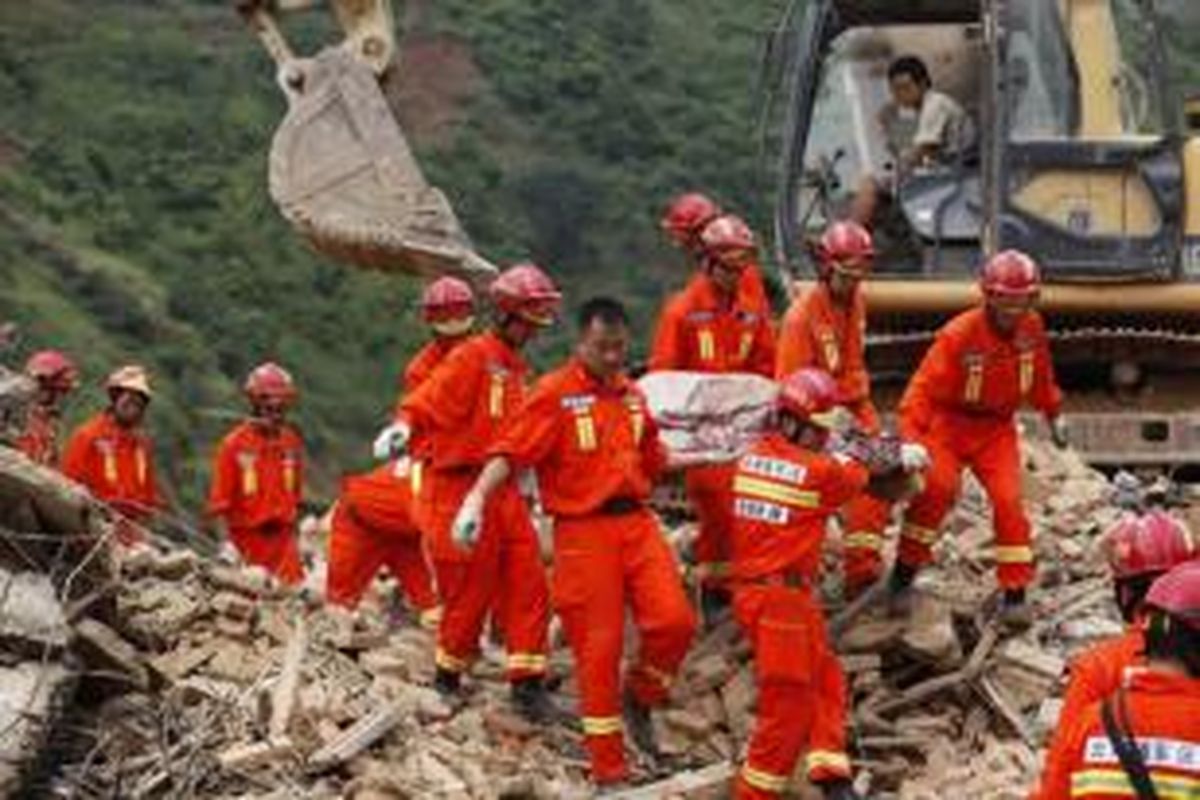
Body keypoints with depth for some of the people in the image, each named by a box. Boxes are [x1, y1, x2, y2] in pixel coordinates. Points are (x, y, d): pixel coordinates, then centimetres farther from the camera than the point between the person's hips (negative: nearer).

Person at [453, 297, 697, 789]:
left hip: (637, 522, 5)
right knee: (599, 648, 0)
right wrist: (477, 497, -29)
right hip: (584, 530, -5)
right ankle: (608, 770, 10)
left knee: (673, 621, -13)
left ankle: (639, 698, 17)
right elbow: (510, 451, -15)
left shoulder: (632, 396, 14)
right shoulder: (555, 393, -6)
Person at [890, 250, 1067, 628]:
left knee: (1008, 501, -9)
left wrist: (1053, 414, 24)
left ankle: (1015, 593, -2)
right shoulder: (958, 335, -24)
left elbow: (1040, 373, 14)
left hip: (997, 429, 4)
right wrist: (910, 441, -38)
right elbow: (924, 388, -28)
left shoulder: (1031, 328, -7)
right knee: (937, 487, -25)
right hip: (951, 423, -4)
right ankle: (905, 572, -11)